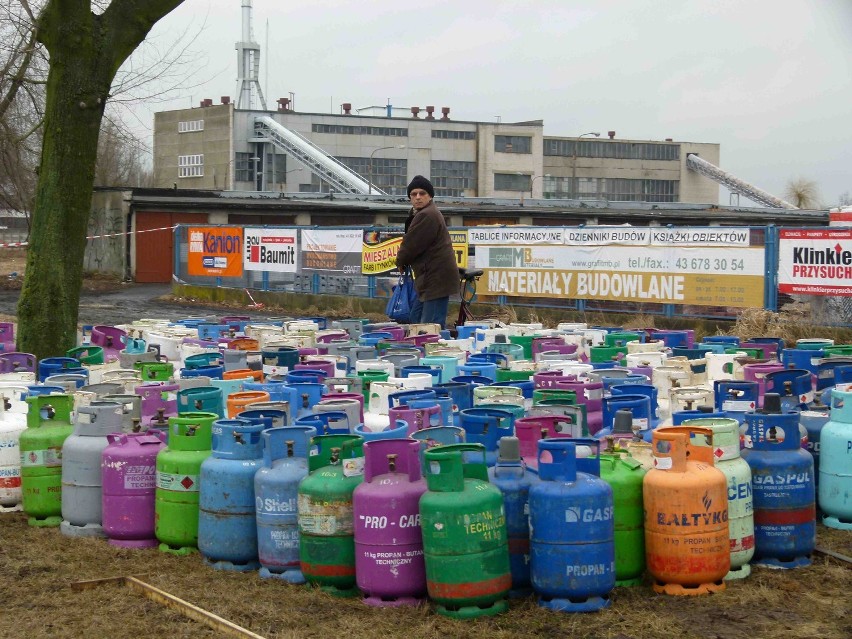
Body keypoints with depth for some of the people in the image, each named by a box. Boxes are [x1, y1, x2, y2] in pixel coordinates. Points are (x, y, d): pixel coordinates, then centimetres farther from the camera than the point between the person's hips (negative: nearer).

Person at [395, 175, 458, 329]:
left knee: (432, 326, -13)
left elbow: (412, 245, -15)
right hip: (431, 278, 12)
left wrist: (400, 261, 3)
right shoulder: (429, 213, 19)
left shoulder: (426, 216, -17)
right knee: (415, 321, 18)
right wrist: (403, 259, 6)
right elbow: (411, 241, 22)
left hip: (436, 279, -12)